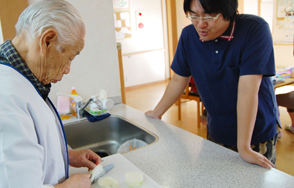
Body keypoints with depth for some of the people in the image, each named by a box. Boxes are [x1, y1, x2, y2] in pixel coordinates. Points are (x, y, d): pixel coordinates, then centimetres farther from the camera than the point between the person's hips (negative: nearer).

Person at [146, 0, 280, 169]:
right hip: (216, 133, 4)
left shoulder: (255, 29, -22)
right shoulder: (189, 35, -8)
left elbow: (247, 89, -29)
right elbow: (179, 80, 2)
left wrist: (244, 147, -29)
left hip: (257, 135, -3)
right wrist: (157, 113, 8)